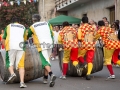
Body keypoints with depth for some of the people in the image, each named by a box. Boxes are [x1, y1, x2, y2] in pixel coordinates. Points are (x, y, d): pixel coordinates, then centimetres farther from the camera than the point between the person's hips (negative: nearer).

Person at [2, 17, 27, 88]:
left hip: (10, 46, -1)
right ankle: (22, 82, -10)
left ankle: (12, 74, -17)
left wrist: (6, 47, 34)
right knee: (21, 65, 1)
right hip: (20, 47, 1)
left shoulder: (8, 26, 21)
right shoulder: (23, 27, 23)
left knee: (10, 62, 11)